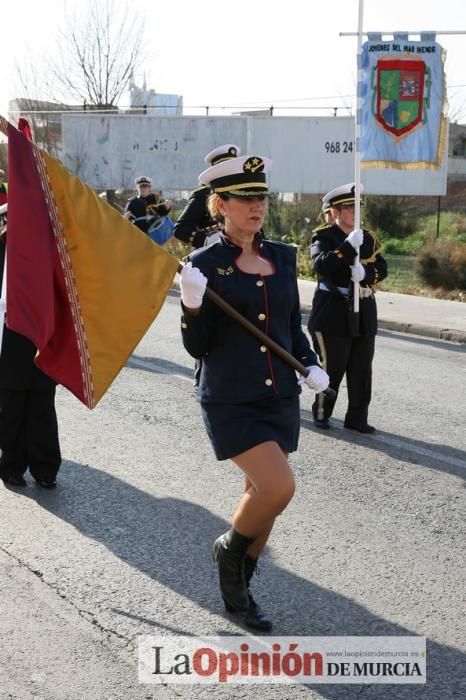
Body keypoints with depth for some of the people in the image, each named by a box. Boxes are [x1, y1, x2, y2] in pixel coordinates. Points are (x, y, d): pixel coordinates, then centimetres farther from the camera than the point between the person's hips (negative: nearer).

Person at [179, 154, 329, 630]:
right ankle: (229, 549, 13)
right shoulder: (206, 264, -9)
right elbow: (197, 346, -9)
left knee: (262, 494, 11)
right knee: (278, 487, -17)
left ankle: (237, 590, 31)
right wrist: (192, 304, -27)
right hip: (230, 401, -5)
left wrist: (310, 366, -1)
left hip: (280, 398, 5)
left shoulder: (282, 257, 5)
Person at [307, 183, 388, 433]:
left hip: (364, 312, 5)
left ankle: (357, 418, 17)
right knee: (332, 367, 0)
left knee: (361, 369, 7)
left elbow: (382, 269, 2)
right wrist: (348, 246, -28)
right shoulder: (323, 236, -5)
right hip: (333, 313, -5)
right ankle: (321, 414, 17)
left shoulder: (367, 238, 10)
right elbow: (321, 264, -22)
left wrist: (365, 273, -20)